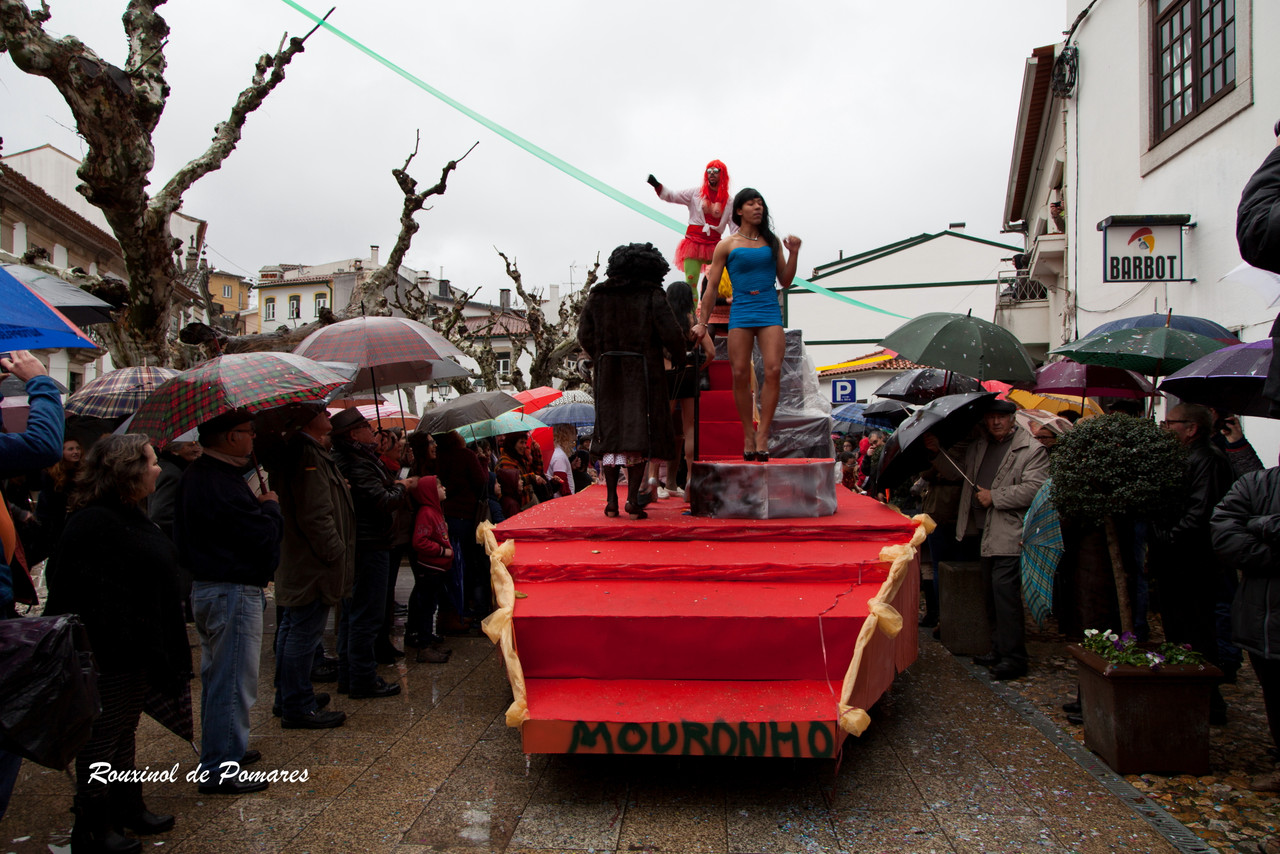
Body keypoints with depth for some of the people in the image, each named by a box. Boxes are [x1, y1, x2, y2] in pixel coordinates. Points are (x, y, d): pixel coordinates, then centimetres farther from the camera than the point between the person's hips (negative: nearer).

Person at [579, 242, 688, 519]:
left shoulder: (598, 296, 6)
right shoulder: (652, 296, -5)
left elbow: (584, 335, 5)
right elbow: (672, 335, -10)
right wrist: (678, 357, 9)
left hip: (607, 374, 3)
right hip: (643, 372, -3)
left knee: (610, 432, 10)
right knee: (639, 433, 1)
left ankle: (611, 500, 8)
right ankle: (633, 500, -2)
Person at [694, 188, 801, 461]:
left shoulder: (772, 242, 16)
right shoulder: (727, 245, 9)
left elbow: (785, 282, 16)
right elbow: (711, 288, 9)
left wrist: (793, 253, 2)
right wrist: (702, 323, 5)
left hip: (770, 311, 1)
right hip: (741, 313, -1)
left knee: (773, 369, -15)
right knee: (740, 374, -5)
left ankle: (762, 434, -11)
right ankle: (748, 433, 9)